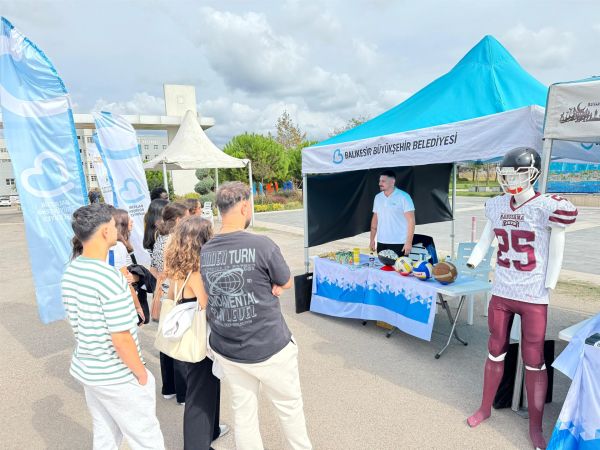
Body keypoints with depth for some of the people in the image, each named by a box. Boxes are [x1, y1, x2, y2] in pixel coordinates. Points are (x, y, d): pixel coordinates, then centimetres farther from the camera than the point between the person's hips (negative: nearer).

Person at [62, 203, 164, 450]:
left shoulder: (70, 271, -1)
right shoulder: (109, 276, -26)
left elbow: (78, 322, 10)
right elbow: (122, 339, -23)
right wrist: (142, 374, -11)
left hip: (85, 370, 8)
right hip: (117, 377, -8)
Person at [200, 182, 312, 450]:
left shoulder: (204, 252, -4)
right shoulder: (263, 245, -20)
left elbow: (208, 298, 7)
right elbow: (286, 284, -6)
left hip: (225, 350, 5)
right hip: (269, 349, -4)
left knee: (243, 412, 21)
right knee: (290, 406, 20)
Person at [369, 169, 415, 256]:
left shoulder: (404, 197, -6)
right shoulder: (378, 197, 10)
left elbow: (411, 220, -9)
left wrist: (409, 242, -15)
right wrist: (372, 239, 11)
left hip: (399, 244, -5)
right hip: (381, 243, 5)